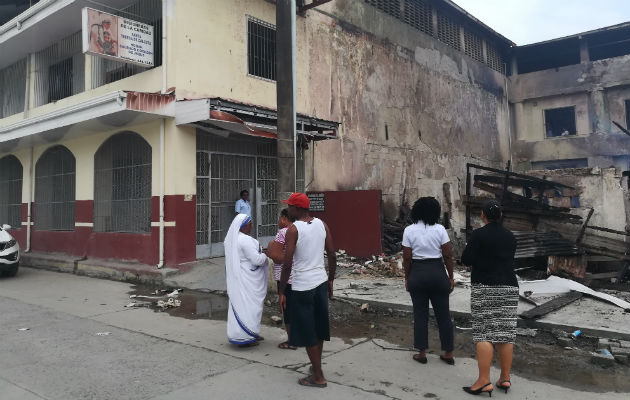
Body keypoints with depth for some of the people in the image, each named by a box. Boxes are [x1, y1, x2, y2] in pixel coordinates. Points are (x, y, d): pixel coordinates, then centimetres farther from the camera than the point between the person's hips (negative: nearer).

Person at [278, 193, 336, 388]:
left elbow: (287, 264, -16)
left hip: (302, 286, -6)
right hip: (321, 281, 6)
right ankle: (316, 366, 36)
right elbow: (332, 255, 5)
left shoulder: (293, 229, -13)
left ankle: (318, 377, 15)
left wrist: (281, 292, -8)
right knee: (318, 327, 20)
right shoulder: (322, 224, 3)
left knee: (308, 333, 6)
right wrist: (330, 280, 16)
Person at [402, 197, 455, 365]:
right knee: (443, 314, 10)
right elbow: (448, 256, -5)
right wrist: (451, 277, 5)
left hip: (417, 274, 0)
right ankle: (448, 353, 19)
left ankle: (422, 353, 15)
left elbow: (407, 258, -4)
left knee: (420, 314, 9)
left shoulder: (409, 230, -5)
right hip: (438, 273, 0)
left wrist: (407, 278, 6)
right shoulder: (440, 229, -5)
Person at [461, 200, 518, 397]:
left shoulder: (479, 234, -8)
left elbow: (466, 260, -10)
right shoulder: (510, 236, 11)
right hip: (509, 287, 6)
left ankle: (484, 381, -8)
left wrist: (470, 247, 9)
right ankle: (505, 379, 12)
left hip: (485, 288, -6)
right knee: (506, 332, 7)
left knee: (484, 333, -6)